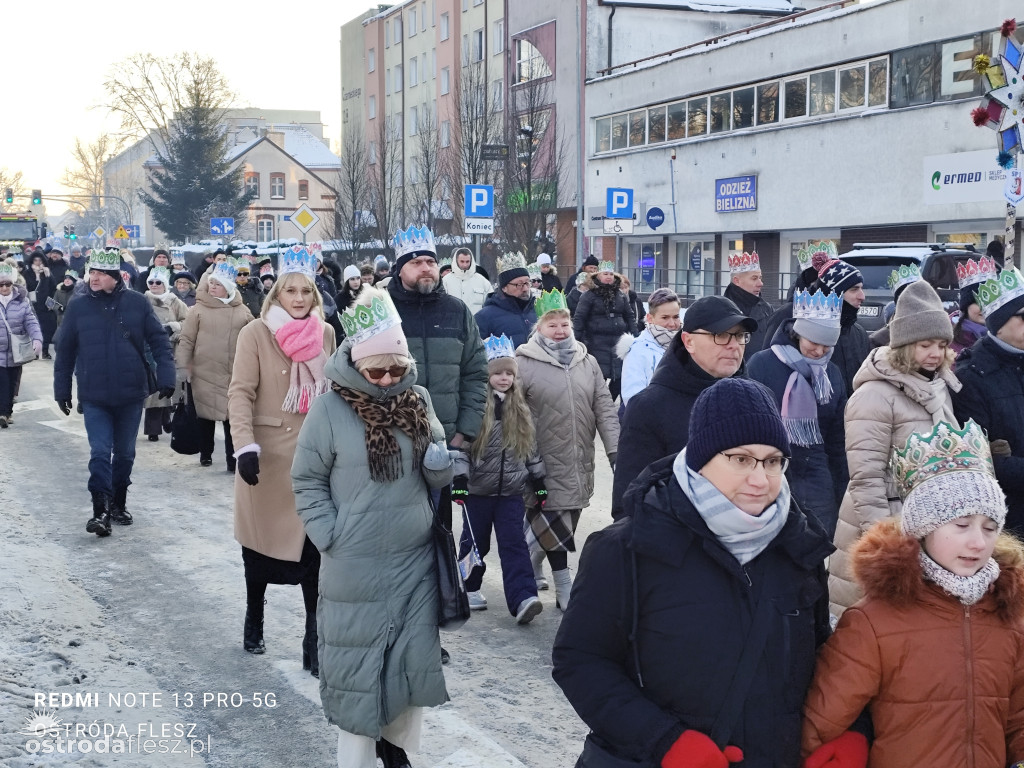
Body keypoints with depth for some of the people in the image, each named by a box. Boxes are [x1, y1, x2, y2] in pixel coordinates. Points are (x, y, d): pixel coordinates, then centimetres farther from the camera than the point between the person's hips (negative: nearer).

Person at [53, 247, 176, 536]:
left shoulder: (137, 303, -4)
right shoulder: (78, 307, -1)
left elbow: (159, 341, -2)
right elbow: (65, 351, 6)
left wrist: (166, 378, -10)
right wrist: (62, 390, 7)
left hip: (131, 393, 1)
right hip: (94, 396, -1)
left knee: (125, 453, 12)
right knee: (100, 452, -9)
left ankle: (119, 504, 27)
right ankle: (101, 511, -8)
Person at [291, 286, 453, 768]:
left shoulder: (417, 402, 3)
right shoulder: (329, 408, -10)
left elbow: (438, 479, 9)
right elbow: (307, 482, -5)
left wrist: (440, 465, -13)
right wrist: (331, 538, -12)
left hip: (416, 561, 4)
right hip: (355, 567, -4)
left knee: (414, 660, 12)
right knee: (357, 667, 6)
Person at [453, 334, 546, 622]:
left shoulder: (520, 408, 6)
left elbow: (531, 447, 14)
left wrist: (539, 482, 13)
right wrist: (459, 479, -18)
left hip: (512, 490, 3)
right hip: (478, 489, -2)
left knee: (514, 544, -5)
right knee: (474, 542, 11)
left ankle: (523, 599, -13)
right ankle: (470, 588, 30)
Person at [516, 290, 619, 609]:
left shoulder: (587, 362, 9)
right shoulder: (524, 364, -6)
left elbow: (604, 409, 7)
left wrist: (616, 450, -2)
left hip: (580, 464, 5)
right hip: (545, 465, -5)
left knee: (558, 524, 12)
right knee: (554, 526, -4)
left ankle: (532, 560, 38)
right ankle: (566, 591, 7)